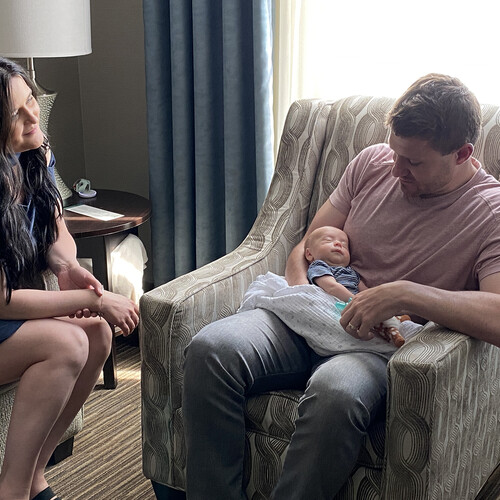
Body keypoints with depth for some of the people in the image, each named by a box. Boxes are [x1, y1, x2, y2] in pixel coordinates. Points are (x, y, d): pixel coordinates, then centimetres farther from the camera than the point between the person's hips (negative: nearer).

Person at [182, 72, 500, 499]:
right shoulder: (373, 164, 9)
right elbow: (307, 247, 15)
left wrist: (404, 294, -28)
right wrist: (302, 293, -7)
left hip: (385, 347, -4)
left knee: (334, 390, -40)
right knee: (210, 349, -23)